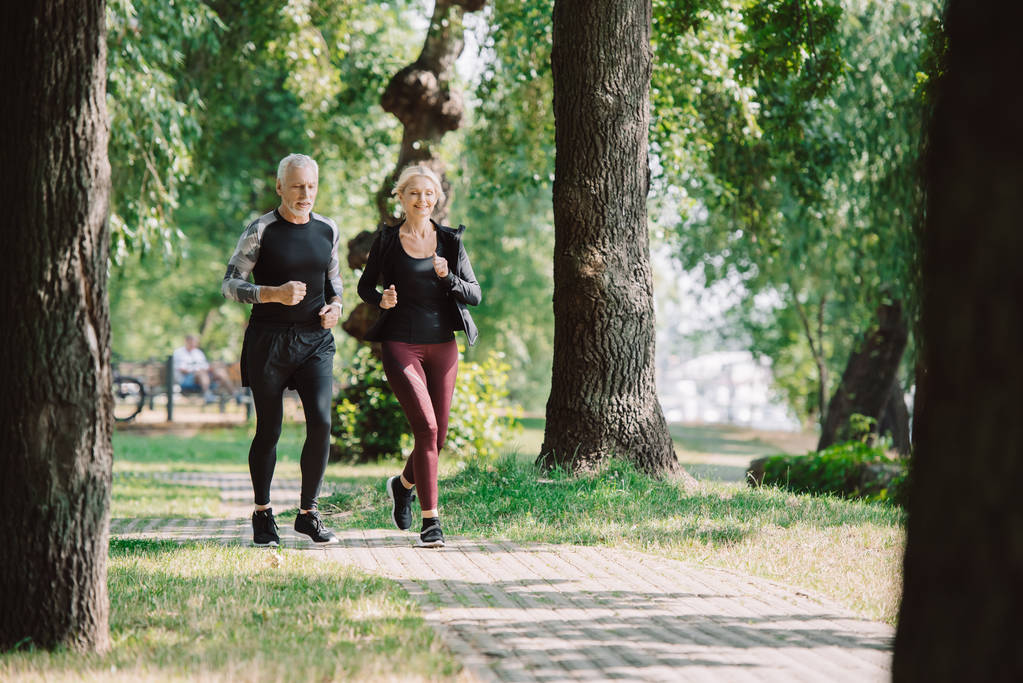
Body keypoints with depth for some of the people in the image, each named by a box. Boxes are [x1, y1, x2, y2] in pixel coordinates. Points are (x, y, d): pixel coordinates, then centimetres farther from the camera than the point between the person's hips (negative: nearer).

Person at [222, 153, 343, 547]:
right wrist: (274, 294, -20)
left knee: (321, 422, -11)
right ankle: (262, 514, 20)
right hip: (269, 338, -3)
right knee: (269, 429, 3)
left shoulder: (328, 230, 9)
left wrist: (335, 306, 2)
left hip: (315, 339, 3)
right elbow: (230, 285, -6)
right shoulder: (261, 231, -4)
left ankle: (308, 513, 2)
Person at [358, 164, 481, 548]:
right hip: (401, 346, -3)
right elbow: (365, 286, 11)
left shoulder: (450, 241, 6)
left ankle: (404, 484, 39)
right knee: (426, 427, -18)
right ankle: (430, 521, -13)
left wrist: (447, 277, -14)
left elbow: (474, 295, 5)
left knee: (437, 436, 6)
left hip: (442, 346, 3)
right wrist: (381, 299, -11)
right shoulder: (387, 241, 1)